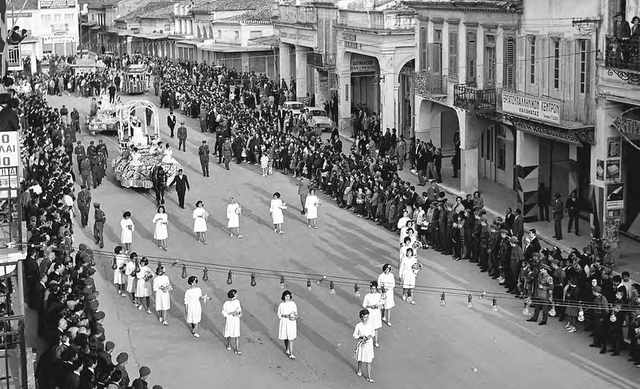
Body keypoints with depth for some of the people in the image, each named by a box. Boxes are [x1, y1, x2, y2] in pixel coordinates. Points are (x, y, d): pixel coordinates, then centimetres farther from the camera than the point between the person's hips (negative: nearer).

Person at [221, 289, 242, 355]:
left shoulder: (237, 301, -8)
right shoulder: (226, 304, -21)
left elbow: (239, 309, 7)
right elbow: (223, 313, -14)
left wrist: (240, 313, -15)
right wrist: (231, 313, -25)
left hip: (236, 320, 3)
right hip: (229, 321, -3)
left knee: (237, 334, 1)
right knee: (229, 333, 18)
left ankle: (236, 349, 9)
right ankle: (228, 344, 46)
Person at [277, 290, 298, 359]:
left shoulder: (293, 304, -2)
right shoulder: (281, 305, -5)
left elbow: (296, 312, 8)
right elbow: (279, 315, 0)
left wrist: (295, 316, -15)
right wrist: (285, 316, -18)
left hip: (292, 323, 0)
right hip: (284, 323, 0)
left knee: (290, 339, -4)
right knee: (285, 338, 15)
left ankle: (291, 354, -4)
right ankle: (287, 349, 40)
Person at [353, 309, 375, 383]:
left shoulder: (370, 325, -8)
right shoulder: (358, 326, -16)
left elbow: (372, 334, 4)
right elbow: (354, 336, -8)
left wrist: (370, 336, -17)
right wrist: (361, 337, -23)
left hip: (369, 344, 1)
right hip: (361, 344, -1)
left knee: (368, 361, 3)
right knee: (360, 359, 20)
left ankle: (369, 377, 10)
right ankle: (359, 370, 48)